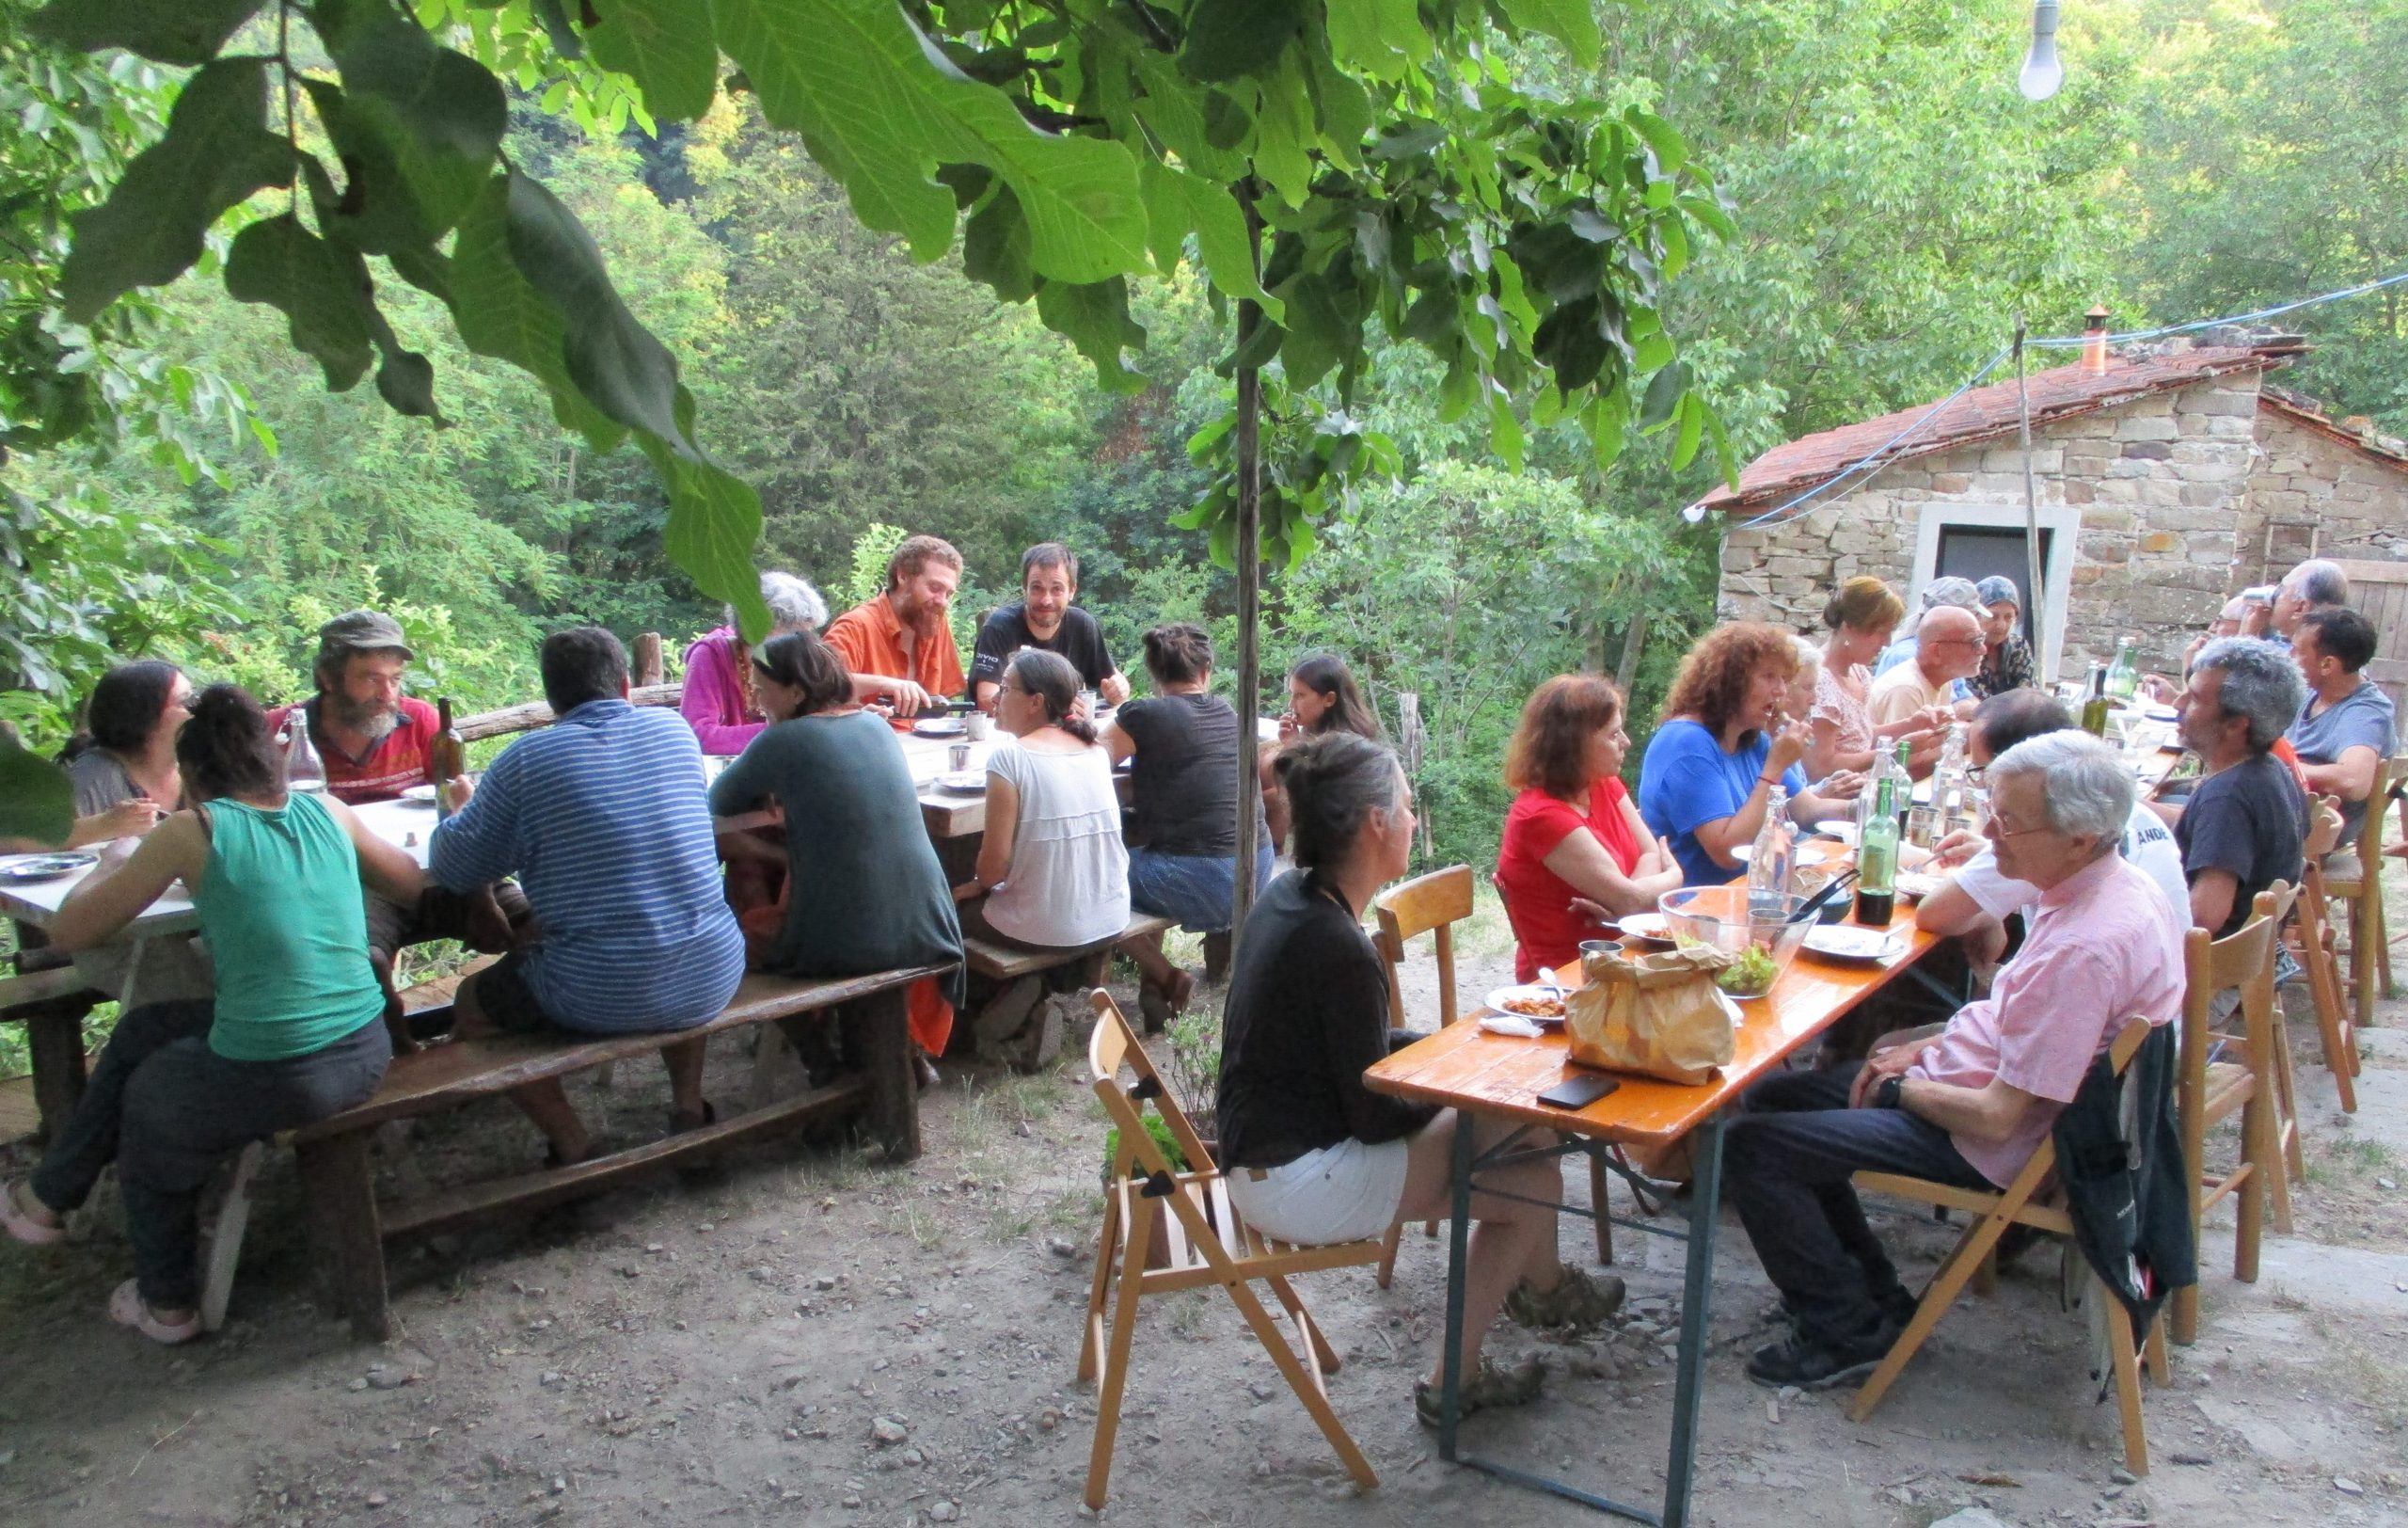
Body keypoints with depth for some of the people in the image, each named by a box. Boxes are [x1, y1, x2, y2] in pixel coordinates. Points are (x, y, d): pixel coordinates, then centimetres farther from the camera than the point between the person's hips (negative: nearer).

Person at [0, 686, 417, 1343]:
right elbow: (412, 884, 19)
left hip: (269, 1082, -5)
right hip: (365, 1057, 5)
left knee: (145, 1095, 31)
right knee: (144, 1030, 28)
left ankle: (167, 1302, 46)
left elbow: (69, 932, 2)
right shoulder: (328, 813, 5)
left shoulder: (194, 830, -6)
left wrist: (114, 862, 20)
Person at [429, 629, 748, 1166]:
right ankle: (690, 1107, 27)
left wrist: (462, 807, 24)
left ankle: (574, 1150, 15)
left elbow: (453, 868, 2)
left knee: (471, 1005, 22)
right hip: (713, 981, 4)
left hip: (602, 999, -4)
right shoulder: (673, 730, 6)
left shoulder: (527, 758, -6)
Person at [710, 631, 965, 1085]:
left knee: (749, 927, 26)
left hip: (844, 946, -5)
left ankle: (823, 1065, 27)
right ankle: (910, 1051, 32)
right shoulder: (877, 726, 8)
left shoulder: (785, 740, -10)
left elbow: (720, 802, 4)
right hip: (926, 933, 5)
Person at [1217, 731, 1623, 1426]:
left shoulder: (1288, 897, 2)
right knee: (1536, 1183, 0)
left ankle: (1539, 1285, 35)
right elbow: (1376, 1117, -18)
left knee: (1518, 1114, 12)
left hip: (1265, 1149, 9)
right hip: (1300, 1184, -9)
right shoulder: (1339, 949, -27)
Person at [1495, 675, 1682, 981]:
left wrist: (1619, 903, -21)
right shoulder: (1542, 815, -22)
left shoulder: (1604, 784, 5)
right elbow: (1629, 899, -21)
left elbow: (1652, 854, 0)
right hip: (1566, 975, -7)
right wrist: (1674, 876, -1)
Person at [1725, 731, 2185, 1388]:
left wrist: (1903, 1087, -9)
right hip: (1993, 1084, 10)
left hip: (1989, 1145, -10)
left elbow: (1996, 1118, -26)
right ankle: (1871, 1292, 21)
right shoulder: (2117, 885, 0)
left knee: (1753, 1144, -13)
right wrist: (1930, 1047, 7)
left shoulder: (2082, 950, -31)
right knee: (1772, 1095, 16)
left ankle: (1848, 1330, 4)